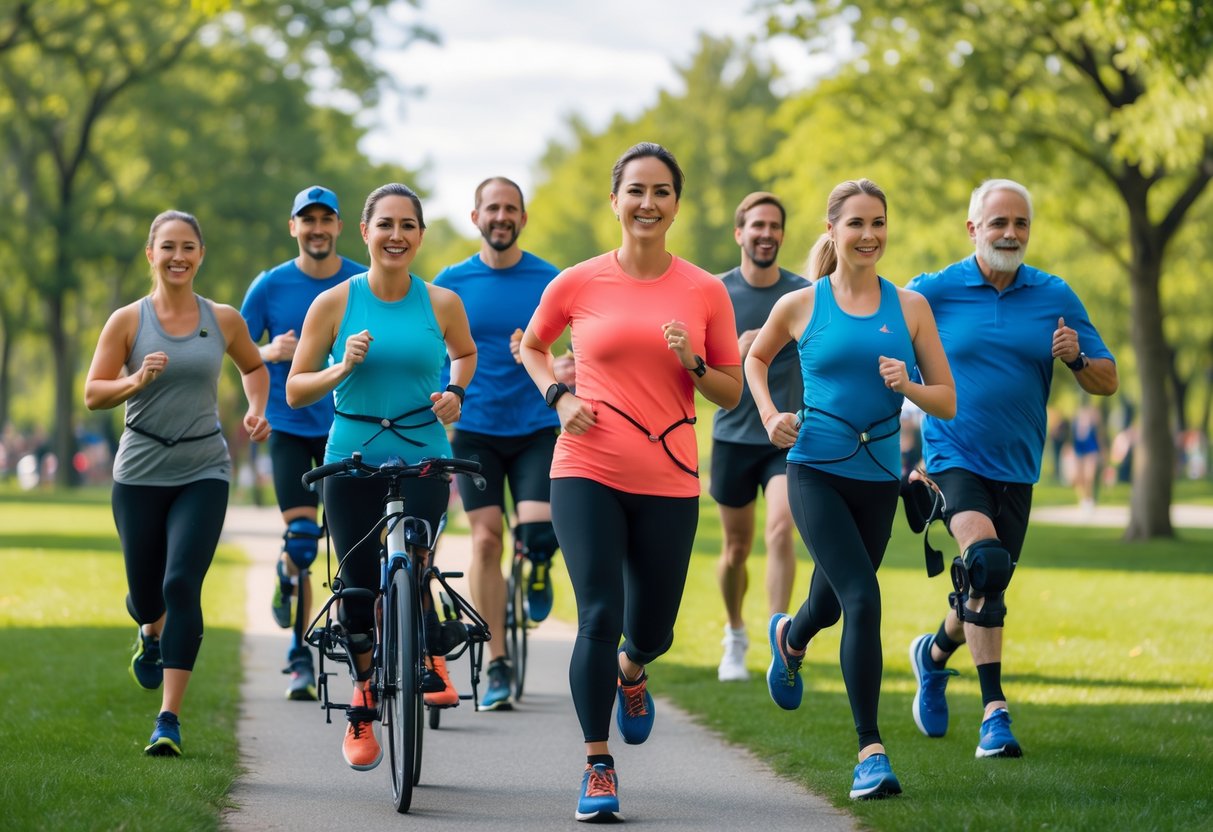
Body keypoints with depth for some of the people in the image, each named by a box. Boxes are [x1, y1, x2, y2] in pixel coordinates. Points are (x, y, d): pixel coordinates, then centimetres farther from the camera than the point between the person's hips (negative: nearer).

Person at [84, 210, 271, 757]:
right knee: (145, 591, 10)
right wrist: (137, 380, -21)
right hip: (140, 471, 1)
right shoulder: (127, 321, -1)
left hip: (203, 472, 0)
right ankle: (152, 633, 51)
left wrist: (257, 410, 3)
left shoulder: (222, 320, 3)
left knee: (182, 584, -16)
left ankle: (169, 718, -14)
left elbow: (254, 368, 22)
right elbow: (93, 394, -3)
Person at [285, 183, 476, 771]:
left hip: (423, 461, 0)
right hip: (353, 458, 0)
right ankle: (362, 707, 22)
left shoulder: (441, 303, 2)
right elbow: (296, 391, 1)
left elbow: (465, 354, 23)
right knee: (359, 585, 1)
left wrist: (455, 393, 3)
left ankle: (430, 660, 15)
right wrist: (343, 368, -17)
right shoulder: (334, 303, -1)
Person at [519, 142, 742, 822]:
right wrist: (559, 397, 1)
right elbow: (532, 345, 18)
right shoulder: (578, 283, 0)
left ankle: (631, 672, 47)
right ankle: (599, 767, 1)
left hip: (668, 482, 2)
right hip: (588, 471, -2)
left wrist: (692, 364, -12)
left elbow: (732, 393, 8)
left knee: (652, 632, 8)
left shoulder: (705, 292, 2)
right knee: (600, 618, -13)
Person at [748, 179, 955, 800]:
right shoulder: (801, 306, 0)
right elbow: (755, 358, 20)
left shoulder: (909, 307, 3)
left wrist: (906, 386, -16)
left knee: (829, 606, 18)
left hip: (879, 476, 3)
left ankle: (788, 639, 57)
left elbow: (948, 402, 5)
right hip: (817, 470, -3)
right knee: (862, 599, -21)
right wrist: (769, 415, 3)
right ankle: (870, 750, -17)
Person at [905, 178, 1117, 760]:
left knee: (985, 592, 12)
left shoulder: (1055, 297, 4)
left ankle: (934, 655, 45)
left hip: (1016, 468, 4)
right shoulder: (931, 292, -3)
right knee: (986, 560, -27)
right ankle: (993, 710, -23)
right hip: (953, 458, -4)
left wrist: (1077, 357, -16)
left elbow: (1107, 382, 5)